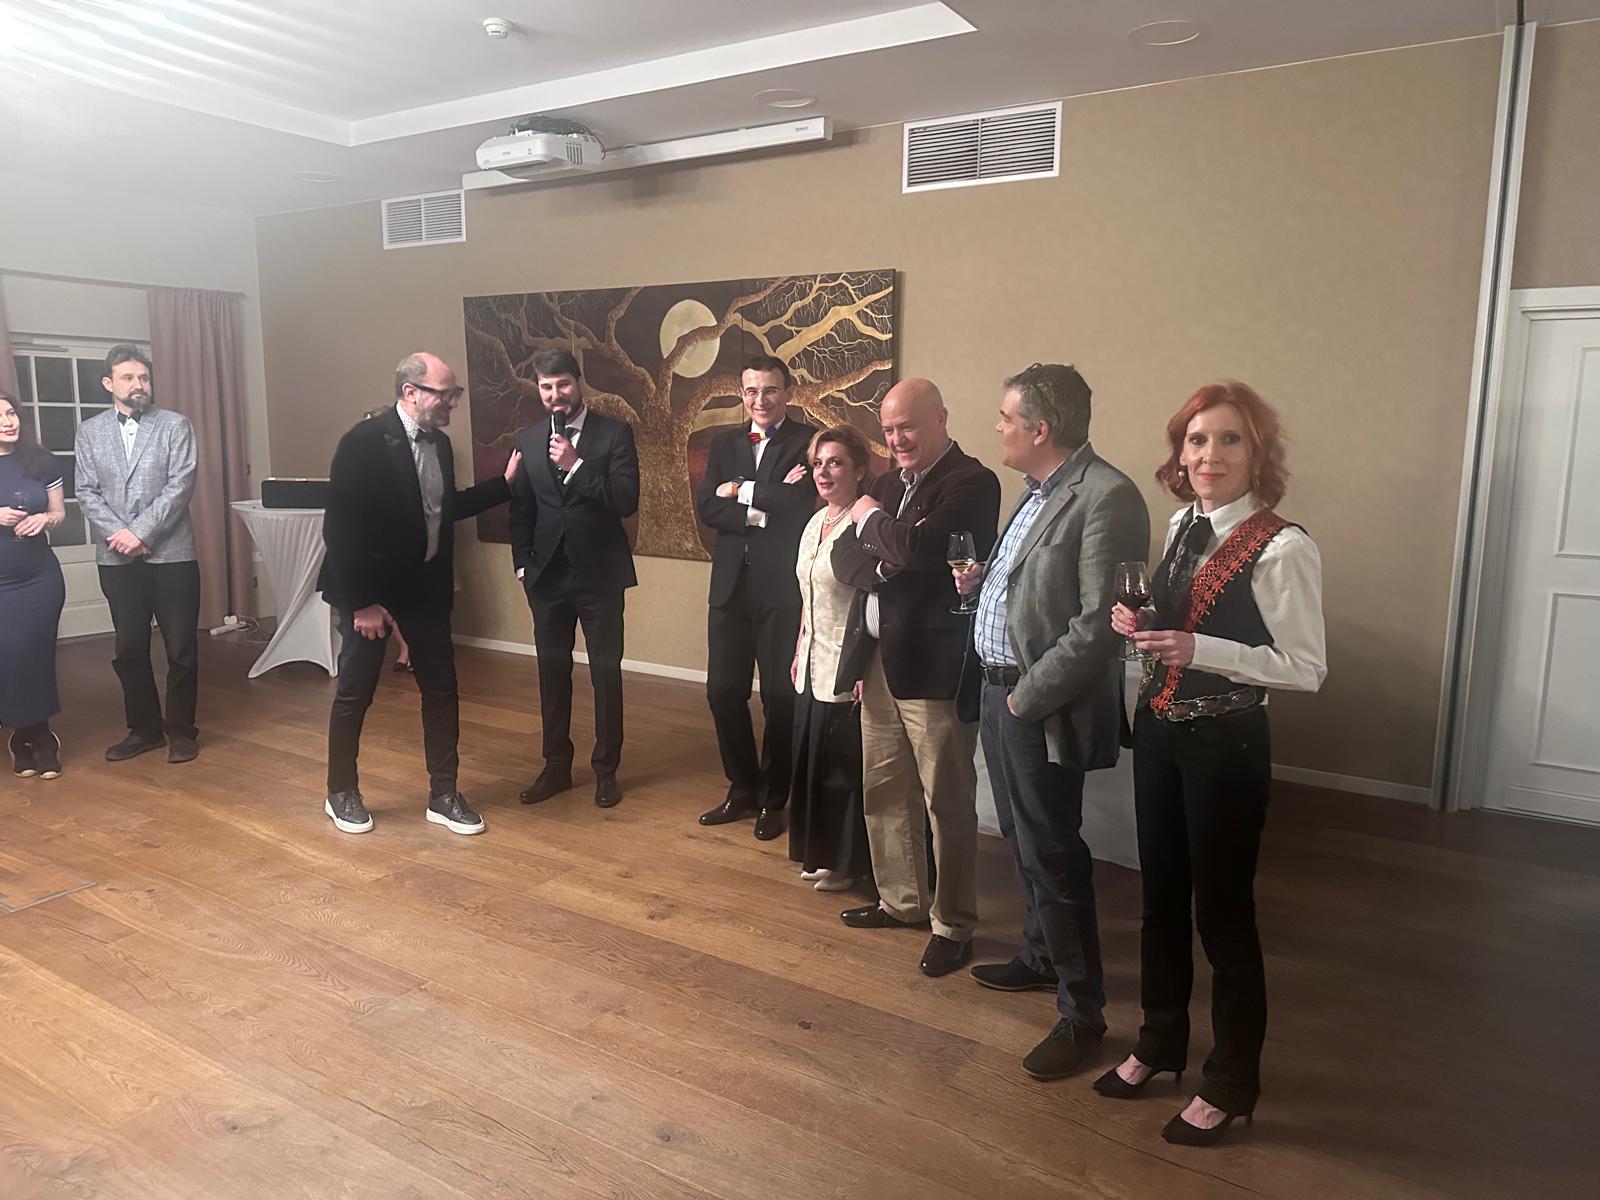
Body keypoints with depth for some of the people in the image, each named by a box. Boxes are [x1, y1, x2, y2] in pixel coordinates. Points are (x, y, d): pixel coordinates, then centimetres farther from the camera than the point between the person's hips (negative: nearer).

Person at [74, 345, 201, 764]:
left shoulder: (175, 425, 0)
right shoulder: (89, 432, 9)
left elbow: (180, 485, -9)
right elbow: (86, 492, 4)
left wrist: (140, 531, -16)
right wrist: (120, 534, -11)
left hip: (171, 553, -3)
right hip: (117, 558, 3)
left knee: (181, 648, 2)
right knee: (129, 648, 10)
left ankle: (181, 729, 16)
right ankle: (144, 728, 24)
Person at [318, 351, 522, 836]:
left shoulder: (438, 441, 4)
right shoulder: (364, 441, -18)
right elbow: (340, 527, -20)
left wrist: (505, 482, 7)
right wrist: (361, 602, -20)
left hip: (425, 587, 7)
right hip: (372, 589, -6)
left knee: (441, 689, 8)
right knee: (354, 693, 8)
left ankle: (443, 795, 19)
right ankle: (341, 793, 26)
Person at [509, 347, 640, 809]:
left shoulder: (614, 433, -5)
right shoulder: (527, 439, 6)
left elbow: (626, 502, -14)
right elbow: (520, 507, 9)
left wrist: (575, 466, -21)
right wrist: (523, 564, 3)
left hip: (600, 573, -3)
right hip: (547, 574, 4)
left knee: (606, 672, 5)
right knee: (552, 672, 12)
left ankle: (606, 768, 19)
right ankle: (556, 766, 26)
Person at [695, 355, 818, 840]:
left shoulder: (808, 441, -4)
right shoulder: (725, 444, 11)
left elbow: (800, 501, -20)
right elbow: (705, 506, -3)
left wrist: (740, 491, -9)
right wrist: (767, 504, -15)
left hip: (782, 586, -4)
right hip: (731, 583, 5)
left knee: (780, 695, 6)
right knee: (723, 690, 9)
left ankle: (773, 799, 23)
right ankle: (742, 787, 28)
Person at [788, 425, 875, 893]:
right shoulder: (815, 522, 10)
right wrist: (799, 652, 17)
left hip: (847, 669, -8)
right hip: (813, 663, 8)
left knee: (844, 764, 4)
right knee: (811, 759, 16)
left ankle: (847, 862, 21)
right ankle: (820, 853, 32)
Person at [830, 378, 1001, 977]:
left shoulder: (972, 483, -12)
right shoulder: (889, 483, 14)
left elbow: (920, 547, -27)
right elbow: (844, 556, 9)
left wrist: (870, 521, -9)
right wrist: (886, 561, -12)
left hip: (934, 664, -8)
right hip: (878, 659, 8)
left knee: (947, 800, 4)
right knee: (883, 791, 17)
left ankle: (953, 924, 20)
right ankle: (902, 900, 35)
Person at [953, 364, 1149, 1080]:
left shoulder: (1107, 498, -19)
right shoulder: (1039, 490, 12)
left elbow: (1097, 626, -23)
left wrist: (1028, 696, -18)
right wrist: (981, 581, 3)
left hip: (1042, 710, -9)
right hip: (1000, 689, 9)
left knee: (1052, 855, 1)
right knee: (1025, 843, 22)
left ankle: (1081, 1010, 18)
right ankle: (1042, 957, 42)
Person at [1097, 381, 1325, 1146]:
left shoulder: (1282, 548, -17)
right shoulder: (1179, 527, 5)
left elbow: (1306, 669, -17)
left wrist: (1200, 650, -28)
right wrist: (1136, 624, -3)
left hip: (1226, 744, -7)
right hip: (1157, 731, 7)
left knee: (1222, 910, 7)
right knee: (1161, 896, 19)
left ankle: (1232, 1082, 29)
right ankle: (1160, 1042, 41)